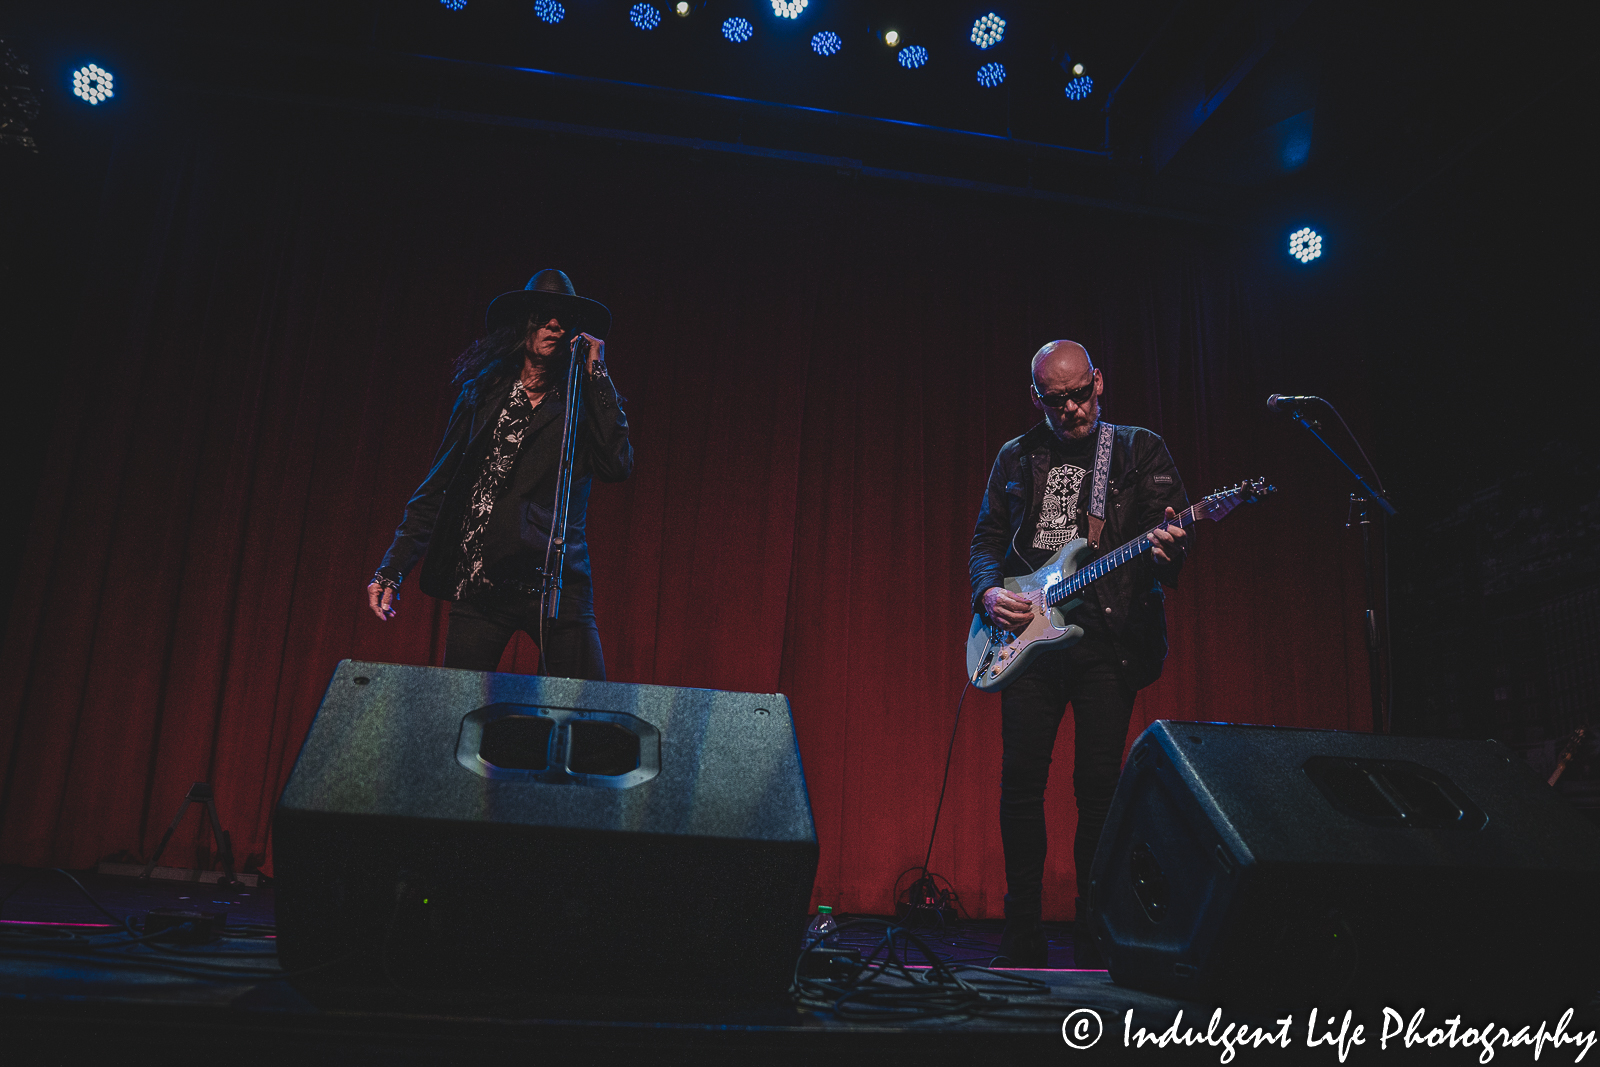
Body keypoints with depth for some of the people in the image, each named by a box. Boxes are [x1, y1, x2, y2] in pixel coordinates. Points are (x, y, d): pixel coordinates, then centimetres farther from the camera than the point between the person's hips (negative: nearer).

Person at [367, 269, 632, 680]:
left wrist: (596, 373, -4)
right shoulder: (482, 394, 14)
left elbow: (618, 466, -10)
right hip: (480, 585, 2)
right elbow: (436, 487, 13)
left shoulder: (585, 401, 10)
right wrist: (392, 570, 6)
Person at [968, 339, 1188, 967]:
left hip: (1109, 638, -2)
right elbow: (986, 537, 16)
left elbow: (1171, 539, 1)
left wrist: (1165, 551, -23)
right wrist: (988, 592, -3)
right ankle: (1022, 935, 14)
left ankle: (1094, 936, 12)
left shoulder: (1140, 451, 8)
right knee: (1020, 781, 0)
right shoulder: (1016, 458, 15)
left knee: (1098, 786, -1)